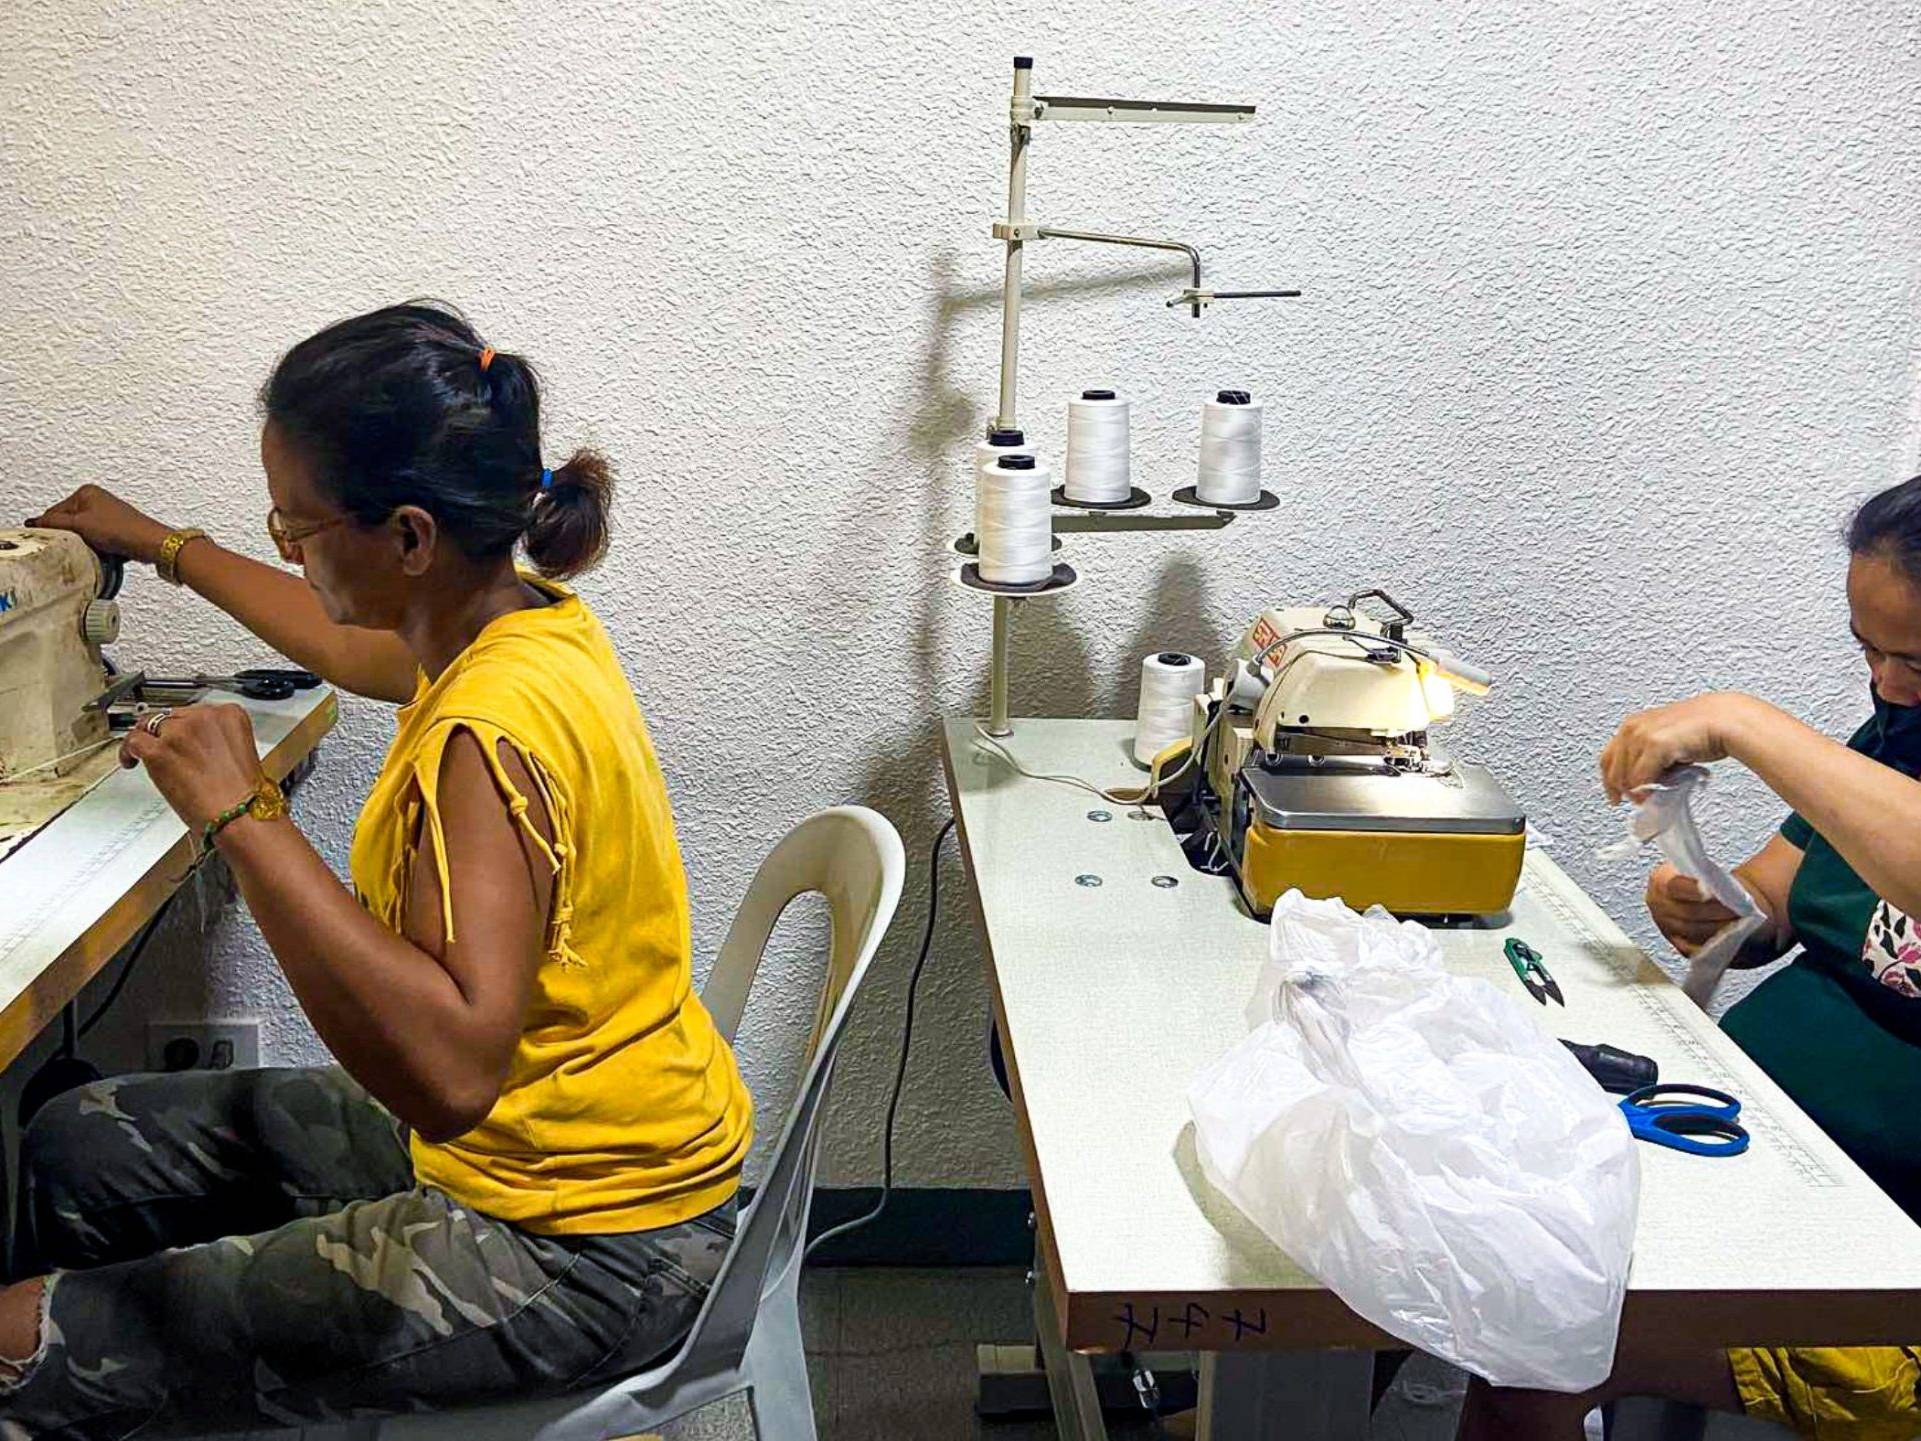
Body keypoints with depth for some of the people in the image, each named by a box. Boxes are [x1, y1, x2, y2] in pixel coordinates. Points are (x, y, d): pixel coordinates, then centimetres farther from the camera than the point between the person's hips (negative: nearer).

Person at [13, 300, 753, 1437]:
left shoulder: (494, 727, -30)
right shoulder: (521, 615, 0)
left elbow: (451, 1066, -40)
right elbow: (360, 651, 25)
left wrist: (244, 818, -34)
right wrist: (163, 547, 37)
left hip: (581, 1244, -9)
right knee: (79, 1153, 20)